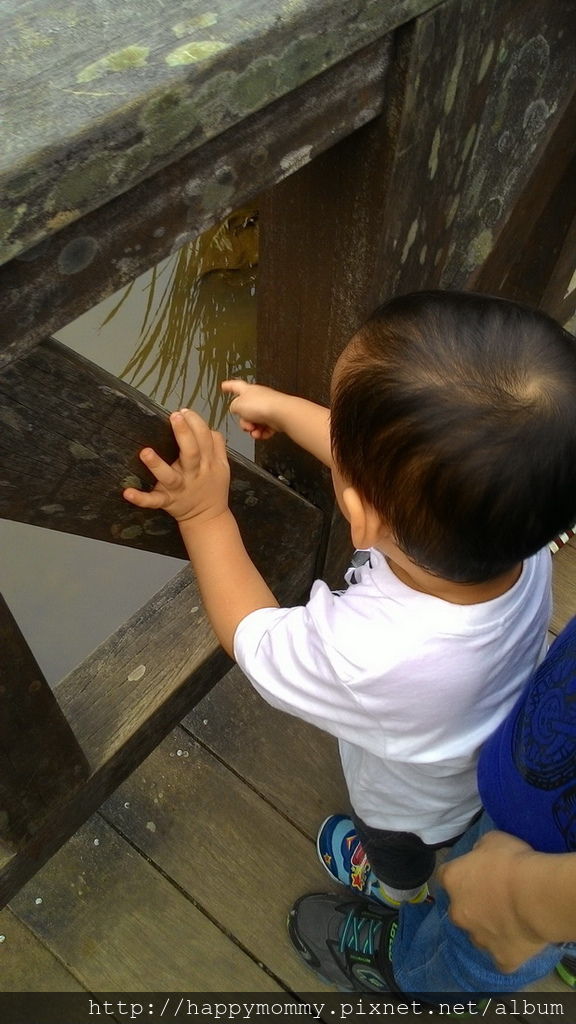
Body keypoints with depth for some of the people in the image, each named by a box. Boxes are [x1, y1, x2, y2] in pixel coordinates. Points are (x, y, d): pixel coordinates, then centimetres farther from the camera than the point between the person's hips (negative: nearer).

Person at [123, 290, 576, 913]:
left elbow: (251, 636, -29)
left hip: (415, 807, -3)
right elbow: (377, 462, -17)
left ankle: (394, 884, 68)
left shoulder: (366, 653, -54)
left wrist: (206, 515, -21)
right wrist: (282, 408, -5)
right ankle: (431, 857, 72)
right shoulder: (520, 535, -38)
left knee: (398, 852, 35)